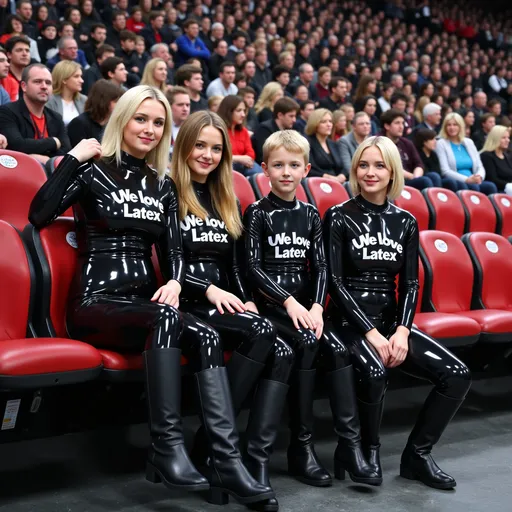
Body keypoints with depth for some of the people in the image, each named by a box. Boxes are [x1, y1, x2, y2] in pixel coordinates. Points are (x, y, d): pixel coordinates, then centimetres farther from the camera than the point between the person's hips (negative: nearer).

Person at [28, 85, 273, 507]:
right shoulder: (93, 170, 2)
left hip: (146, 303, 5)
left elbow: (173, 248, 12)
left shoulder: (163, 184, 17)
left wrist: (175, 282, -9)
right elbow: (39, 215, -12)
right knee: (166, 317, -35)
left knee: (207, 337, -24)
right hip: (96, 303, -5)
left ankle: (227, 461, -30)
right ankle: (166, 448, -31)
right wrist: (72, 158, -12)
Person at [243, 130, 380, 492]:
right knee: (308, 343, -29)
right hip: (269, 304, -4)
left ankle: (350, 445, -20)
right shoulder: (258, 212, 0)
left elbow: (321, 266, 6)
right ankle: (301, 447, -21)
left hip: (305, 303, 4)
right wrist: (289, 302, -17)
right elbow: (253, 268, -7)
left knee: (337, 348, -22)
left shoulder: (310, 214, 12)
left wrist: (316, 306, -11)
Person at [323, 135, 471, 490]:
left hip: (391, 320, 5)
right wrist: (371, 333, -18)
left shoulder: (405, 222, 9)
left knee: (457, 375, -12)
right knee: (374, 372, -35)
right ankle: (368, 449, -7)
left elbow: (410, 284, 7)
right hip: (351, 321, -5)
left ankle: (418, 454, 4)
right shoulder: (339, 217, -3)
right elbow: (335, 282, -9)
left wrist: (401, 331, -10)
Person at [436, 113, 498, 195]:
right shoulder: (441, 144, 2)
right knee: (474, 187, -35)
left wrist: (479, 176, -10)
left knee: (490, 186, -26)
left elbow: (479, 166, 15)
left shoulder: (469, 142, 19)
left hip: (472, 182, 5)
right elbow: (445, 171, -9)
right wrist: (467, 179, -20)